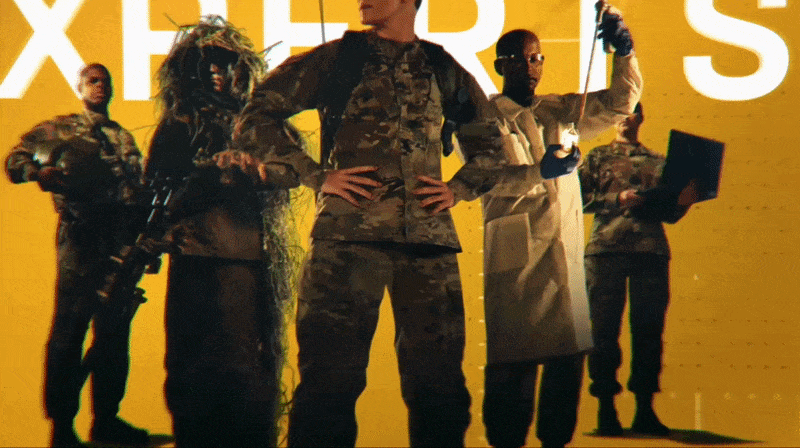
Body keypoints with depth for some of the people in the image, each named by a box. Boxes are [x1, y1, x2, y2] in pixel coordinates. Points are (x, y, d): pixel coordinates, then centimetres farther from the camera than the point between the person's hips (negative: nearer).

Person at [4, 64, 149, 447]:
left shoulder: (123, 138, 22)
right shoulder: (58, 128, 10)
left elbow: (140, 191, 19)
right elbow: (15, 160, 4)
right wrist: (39, 172, -17)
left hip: (122, 242, 5)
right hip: (81, 239, -5)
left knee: (115, 330, 7)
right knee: (70, 328, -6)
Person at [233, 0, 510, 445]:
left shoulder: (443, 69, 15)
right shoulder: (336, 58, 7)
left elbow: (489, 141, 27)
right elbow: (256, 118, 5)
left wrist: (458, 189, 10)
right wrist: (317, 176, -2)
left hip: (430, 238, 3)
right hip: (348, 232, -2)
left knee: (438, 382, 4)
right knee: (331, 379, -4)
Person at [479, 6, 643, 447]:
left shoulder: (560, 112, 19)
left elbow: (620, 102, 20)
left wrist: (624, 53, 3)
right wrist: (539, 171, -24)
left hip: (565, 255, 5)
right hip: (515, 255, -5)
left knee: (569, 355, 1)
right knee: (513, 361, -7)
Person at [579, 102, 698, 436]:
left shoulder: (658, 162, 21)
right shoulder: (597, 157, 16)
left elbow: (667, 214, 17)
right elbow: (578, 198, 4)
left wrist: (683, 202, -4)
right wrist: (617, 199, -9)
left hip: (651, 249, 2)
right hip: (606, 247, -2)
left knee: (649, 329, -1)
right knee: (604, 329, -4)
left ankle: (644, 409, 3)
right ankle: (606, 409, 1)